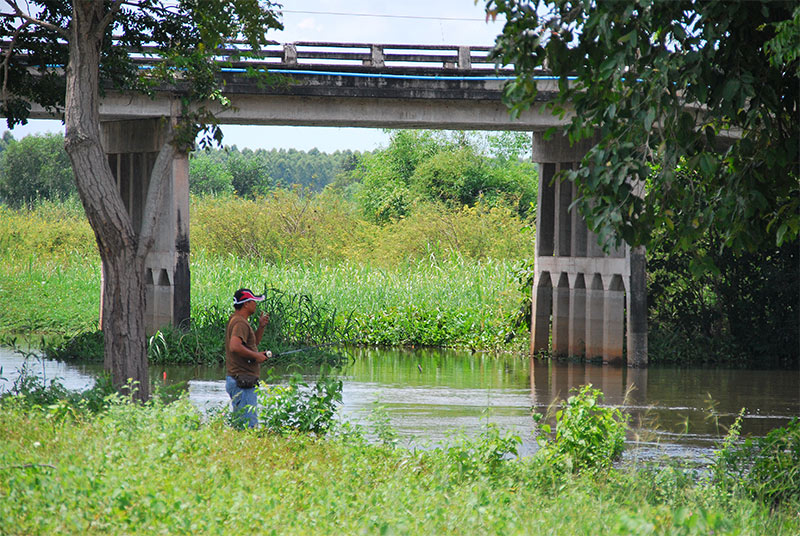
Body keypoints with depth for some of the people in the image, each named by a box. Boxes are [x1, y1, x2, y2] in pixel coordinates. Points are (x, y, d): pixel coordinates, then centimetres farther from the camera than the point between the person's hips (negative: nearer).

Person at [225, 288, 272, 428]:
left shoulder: (235, 320, 19)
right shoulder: (240, 323, -14)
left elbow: (253, 342, 32)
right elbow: (234, 347, -30)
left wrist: (261, 327, 17)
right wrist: (256, 356, -20)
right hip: (242, 382, -11)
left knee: (240, 423, 12)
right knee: (249, 425, -14)